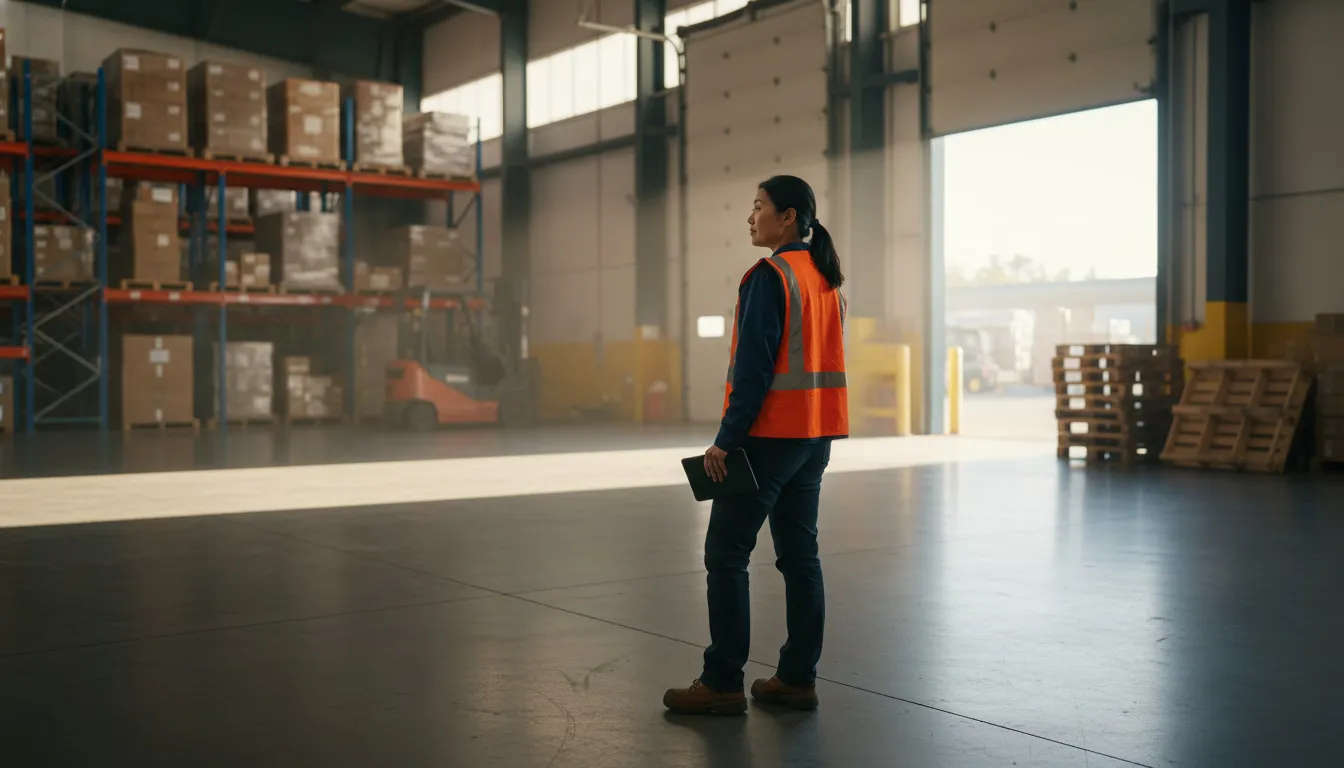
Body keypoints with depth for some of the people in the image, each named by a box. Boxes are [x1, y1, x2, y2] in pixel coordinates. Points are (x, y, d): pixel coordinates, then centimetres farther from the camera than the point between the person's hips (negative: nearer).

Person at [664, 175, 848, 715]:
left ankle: (722, 683, 1)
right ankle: (798, 677, 15)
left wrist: (726, 440, -17)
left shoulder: (770, 276, -13)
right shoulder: (827, 278, 14)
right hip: (816, 435, 9)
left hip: (769, 435, -9)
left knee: (726, 555, -2)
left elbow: (754, 367, -18)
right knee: (800, 555, 11)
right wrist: (815, 433, 19)